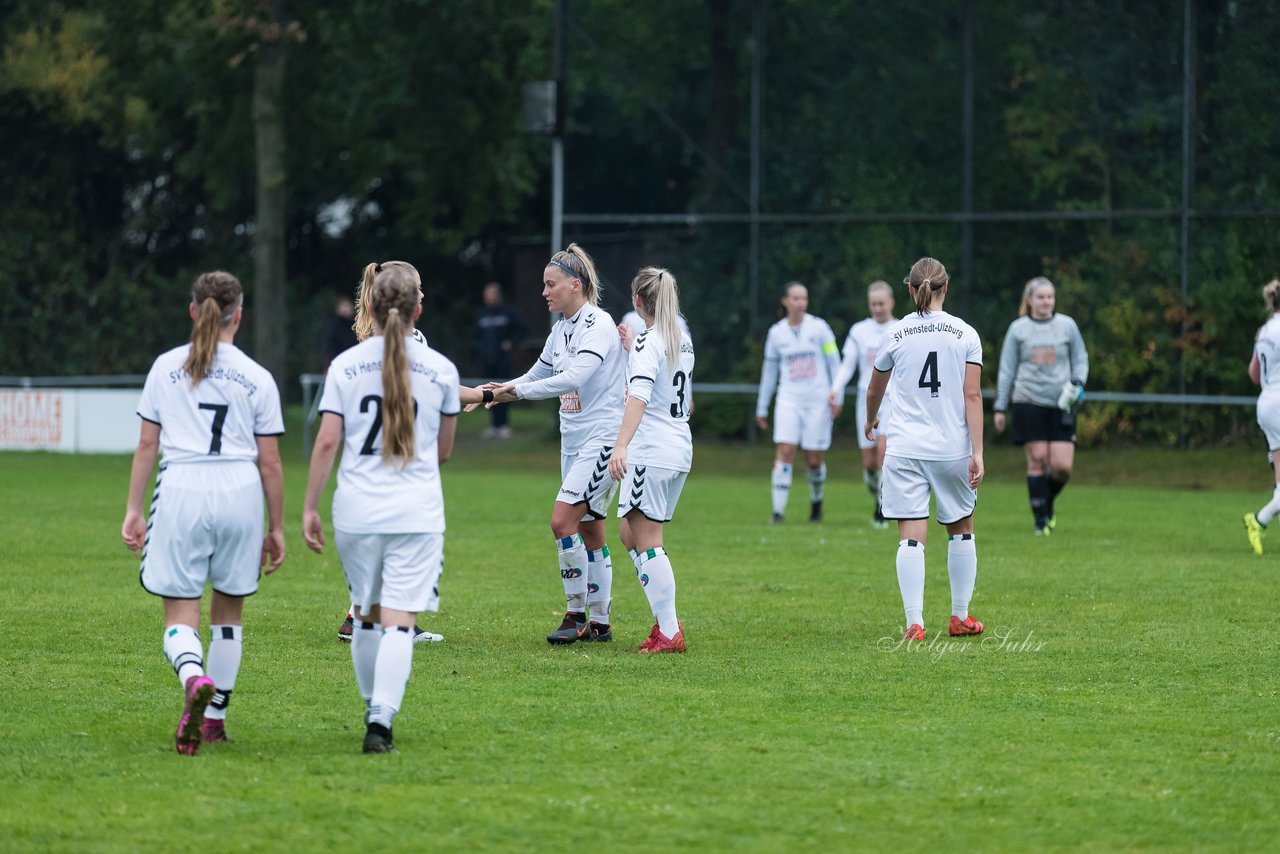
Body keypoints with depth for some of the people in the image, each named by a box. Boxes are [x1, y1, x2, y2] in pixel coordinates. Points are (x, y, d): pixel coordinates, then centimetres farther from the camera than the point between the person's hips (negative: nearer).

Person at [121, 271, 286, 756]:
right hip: (240, 494, 1)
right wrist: (276, 528, 14)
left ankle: (195, 680, -32)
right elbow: (269, 462, 6)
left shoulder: (166, 367, 5)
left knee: (180, 616, 0)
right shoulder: (257, 379, 4)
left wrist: (133, 509, 13)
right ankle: (214, 718, 23)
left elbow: (146, 445, 6)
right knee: (228, 610, 18)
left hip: (181, 491, -1)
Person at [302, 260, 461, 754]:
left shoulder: (345, 366, -1)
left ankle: (375, 712, 30)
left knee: (366, 615, 18)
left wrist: (309, 507, 3)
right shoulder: (441, 370, 1)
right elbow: (444, 451, 11)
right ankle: (380, 723, -19)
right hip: (417, 511, -1)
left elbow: (327, 442, -4)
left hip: (356, 510, 1)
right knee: (398, 621, -6)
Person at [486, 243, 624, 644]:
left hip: (602, 438, -9)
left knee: (563, 521, -16)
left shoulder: (598, 325, -15)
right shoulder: (562, 329, 11)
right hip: (573, 441, 9)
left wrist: (516, 390, -29)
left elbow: (573, 378, -28)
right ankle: (599, 623, 14)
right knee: (589, 531, 10)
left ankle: (577, 614, -7)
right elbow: (538, 374, 22)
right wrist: (496, 392, 6)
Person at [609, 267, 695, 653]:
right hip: (681, 449, 9)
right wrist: (633, 348, 32)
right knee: (629, 533, 17)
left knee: (647, 541, -5)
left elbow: (639, 396, -27)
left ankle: (669, 633, -7)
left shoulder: (649, 342, -12)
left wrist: (621, 446, -36)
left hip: (651, 451, -9)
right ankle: (664, 620, 13)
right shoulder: (683, 340, 13)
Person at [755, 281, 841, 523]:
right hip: (789, 401, 1)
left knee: (814, 460, 2)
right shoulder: (776, 333, 6)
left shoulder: (818, 327, 0)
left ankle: (816, 502, 28)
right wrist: (762, 407, 16)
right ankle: (778, 510, -15)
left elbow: (834, 362, 2)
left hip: (817, 401, -1)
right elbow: (769, 370, 14)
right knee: (785, 452, -15)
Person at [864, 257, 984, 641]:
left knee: (911, 536, -3)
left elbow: (875, 389, 17)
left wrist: (870, 421, 37)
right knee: (961, 530, 17)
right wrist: (977, 452, -6)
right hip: (952, 447, 0)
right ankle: (960, 617, 23)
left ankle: (914, 622, -12)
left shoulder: (895, 334, 2)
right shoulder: (965, 334, 0)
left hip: (905, 447, 0)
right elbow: (973, 395, -6)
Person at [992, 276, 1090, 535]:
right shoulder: (1018, 329, 5)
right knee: (1037, 460, -6)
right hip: (1029, 403, -1)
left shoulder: (1067, 326, 6)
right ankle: (1041, 520, 4)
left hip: (1061, 404, 1)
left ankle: (1049, 501, 23)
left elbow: (1080, 359, 15)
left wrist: (1077, 383, -5)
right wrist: (1000, 408, 8)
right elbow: (1006, 370, 10)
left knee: (1062, 465, -7)